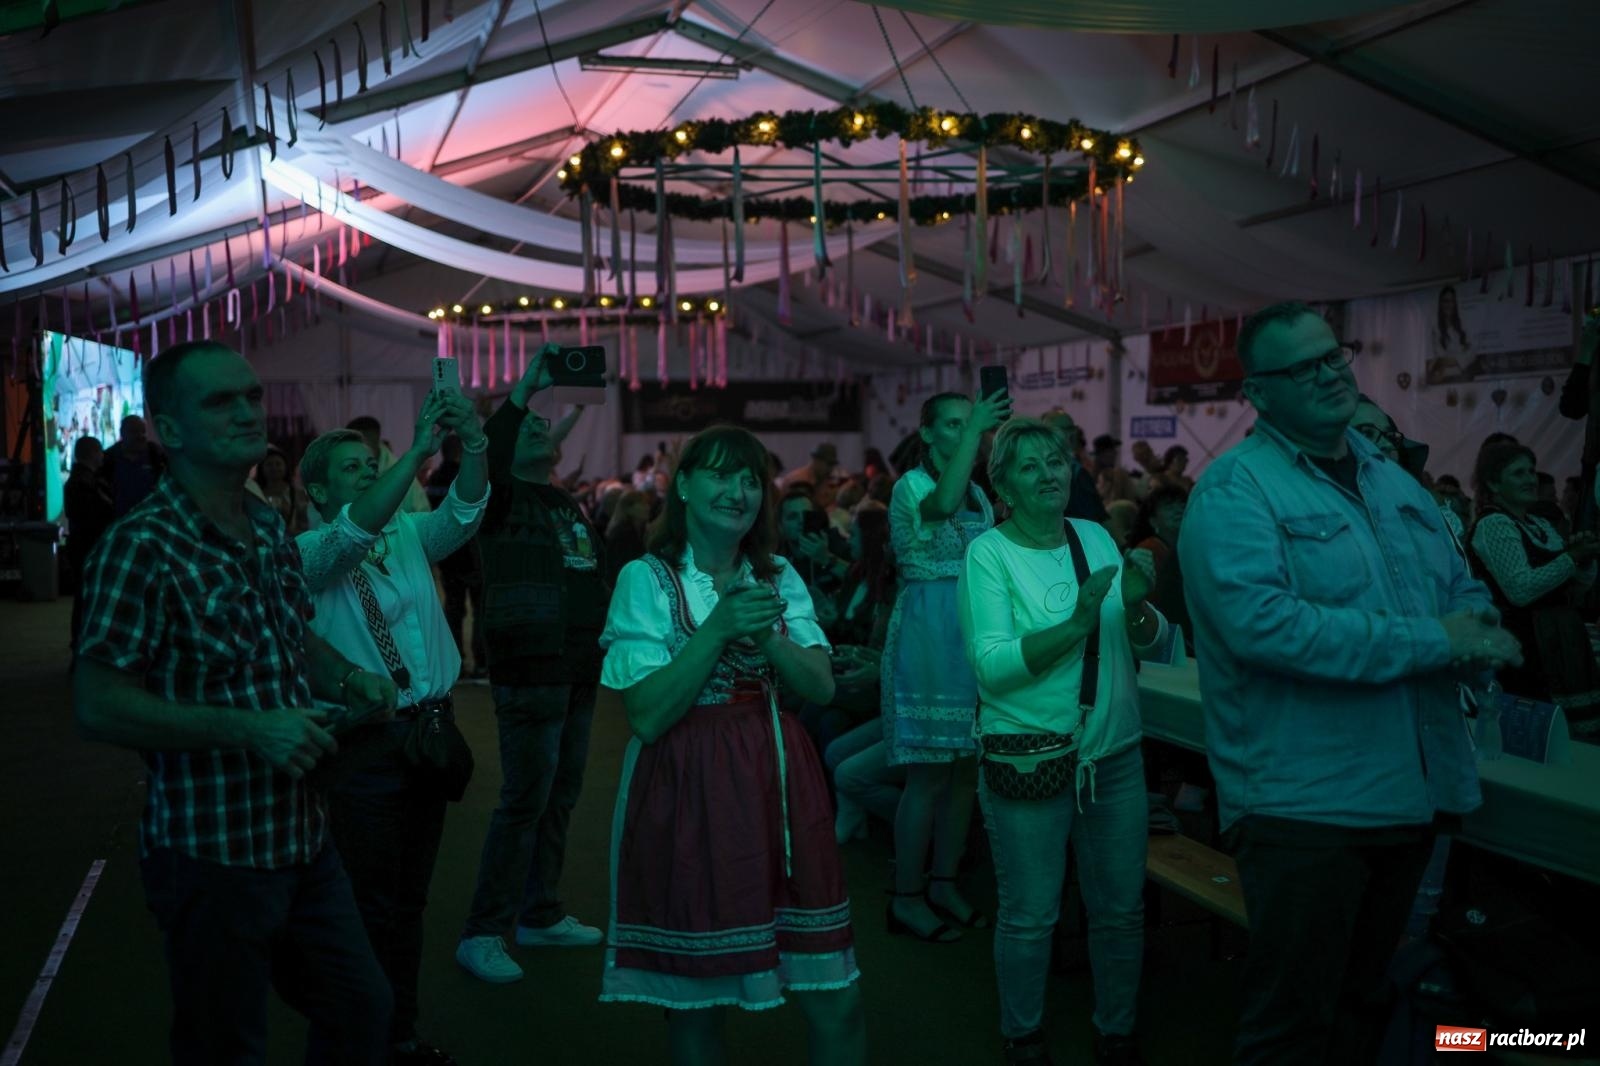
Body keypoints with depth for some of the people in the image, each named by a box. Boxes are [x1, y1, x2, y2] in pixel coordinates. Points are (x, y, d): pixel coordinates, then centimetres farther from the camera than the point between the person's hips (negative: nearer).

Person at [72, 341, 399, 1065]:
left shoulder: (271, 531, 6)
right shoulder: (140, 547, -17)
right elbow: (98, 707, -20)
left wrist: (346, 677, 0)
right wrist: (248, 729, -27)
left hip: (302, 836, 7)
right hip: (212, 852, -7)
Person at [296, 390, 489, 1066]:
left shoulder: (410, 534, 9)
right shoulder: (309, 553, -6)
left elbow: (463, 512, -8)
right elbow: (355, 532, -26)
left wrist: (474, 445, -27)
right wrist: (419, 452, -34)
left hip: (432, 726, 6)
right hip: (367, 739, -5)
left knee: (410, 897, 16)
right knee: (371, 903, 2)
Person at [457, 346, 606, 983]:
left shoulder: (569, 504, 19)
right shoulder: (503, 497, -2)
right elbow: (482, 461, -24)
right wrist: (524, 391, -25)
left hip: (578, 673, 7)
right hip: (529, 673, -7)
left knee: (560, 797, 13)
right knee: (525, 800, -7)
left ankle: (541, 915, 26)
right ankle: (482, 934, 2)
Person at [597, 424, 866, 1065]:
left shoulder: (779, 576, 8)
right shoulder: (646, 579, -5)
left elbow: (821, 688, 1)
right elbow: (646, 718, -13)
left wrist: (766, 636, -15)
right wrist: (718, 630, -19)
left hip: (778, 780, 4)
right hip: (688, 794, -4)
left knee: (837, 1001, 4)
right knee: (697, 1001, 9)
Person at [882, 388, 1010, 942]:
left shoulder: (980, 494, 15)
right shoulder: (911, 486, -7)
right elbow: (943, 504, -32)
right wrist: (976, 429, -32)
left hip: (973, 635, 7)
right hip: (928, 635, -7)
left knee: (966, 767, 10)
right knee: (929, 774, -4)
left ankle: (943, 882, 23)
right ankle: (906, 897, 8)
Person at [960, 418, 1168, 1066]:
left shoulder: (1097, 537, 5)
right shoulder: (989, 552, -9)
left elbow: (1154, 643, 4)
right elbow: (992, 665, -19)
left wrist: (1136, 605, -16)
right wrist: (1075, 624, -28)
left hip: (1115, 756, 5)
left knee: (1121, 910, 15)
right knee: (1029, 917, 8)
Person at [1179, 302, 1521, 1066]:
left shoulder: (1394, 481, 12)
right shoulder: (1236, 487, -14)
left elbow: (1462, 591, 17)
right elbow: (1259, 622, -28)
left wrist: (1479, 634, -8)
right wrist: (1432, 641, -23)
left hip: (1412, 794, 8)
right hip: (1305, 802, -8)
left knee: (1360, 1001, 23)